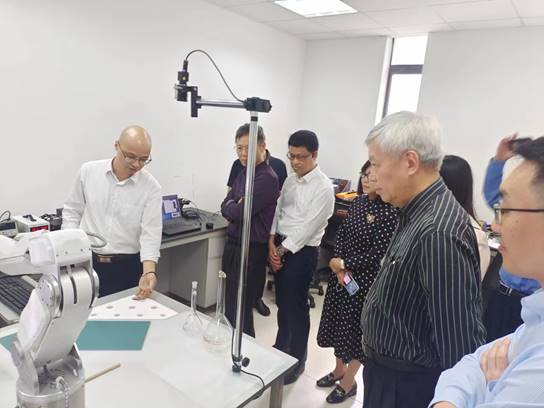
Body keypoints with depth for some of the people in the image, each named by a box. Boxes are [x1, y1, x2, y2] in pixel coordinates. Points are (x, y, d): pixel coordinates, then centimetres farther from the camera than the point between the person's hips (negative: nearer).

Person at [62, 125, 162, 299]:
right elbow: (72, 212, 8)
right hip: (86, 262, 2)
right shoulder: (88, 171, -3)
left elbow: (151, 233, -14)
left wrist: (149, 272, -28)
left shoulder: (151, 187, -9)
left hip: (127, 267, -1)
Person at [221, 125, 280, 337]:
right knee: (230, 304, 19)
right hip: (233, 244, 9)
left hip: (252, 250, -9)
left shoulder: (267, 178, -18)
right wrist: (236, 206, -11)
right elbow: (225, 207, 10)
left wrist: (232, 206, -1)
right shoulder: (243, 173, 11)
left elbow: (241, 213, -21)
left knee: (240, 309, 1)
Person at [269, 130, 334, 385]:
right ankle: (281, 347, 41)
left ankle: (296, 361, 25)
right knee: (282, 302, 20)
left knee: (296, 306, 4)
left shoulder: (324, 187, -15)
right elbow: (278, 211, 9)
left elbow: (308, 226, -18)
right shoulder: (290, 180, 9)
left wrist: (283, 249, -13)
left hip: (302, 252, -7)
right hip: (280, 246, 7)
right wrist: (272, 242, -4)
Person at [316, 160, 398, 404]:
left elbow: (377, 254, -20)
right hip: (342, 273, 7)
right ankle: (339, 369, 42)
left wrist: (342, 263, -12)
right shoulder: (358, 202, 3)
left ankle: (349, 382, 30)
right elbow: (342, 234, 4)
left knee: (356, 327, 9)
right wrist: (340, 269, -9)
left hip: (365, 280, -7)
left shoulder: (389, 212, -19)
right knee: (338, 321, 19)